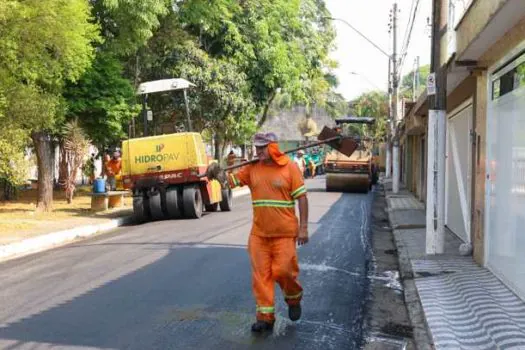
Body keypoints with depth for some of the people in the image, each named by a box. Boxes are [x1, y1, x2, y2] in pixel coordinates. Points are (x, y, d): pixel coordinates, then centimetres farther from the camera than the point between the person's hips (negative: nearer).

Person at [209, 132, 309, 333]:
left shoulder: (290, 167, -6)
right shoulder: (252, 169, 4)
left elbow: (302, 198, -5)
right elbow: (231, 180, 2)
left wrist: (303, 227, -9)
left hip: (284, 232, -3)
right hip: (259, 233, 4)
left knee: (282, 270, -2)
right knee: (261, 274, 4)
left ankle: (294, 298, 30)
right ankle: (265, 316, 15)